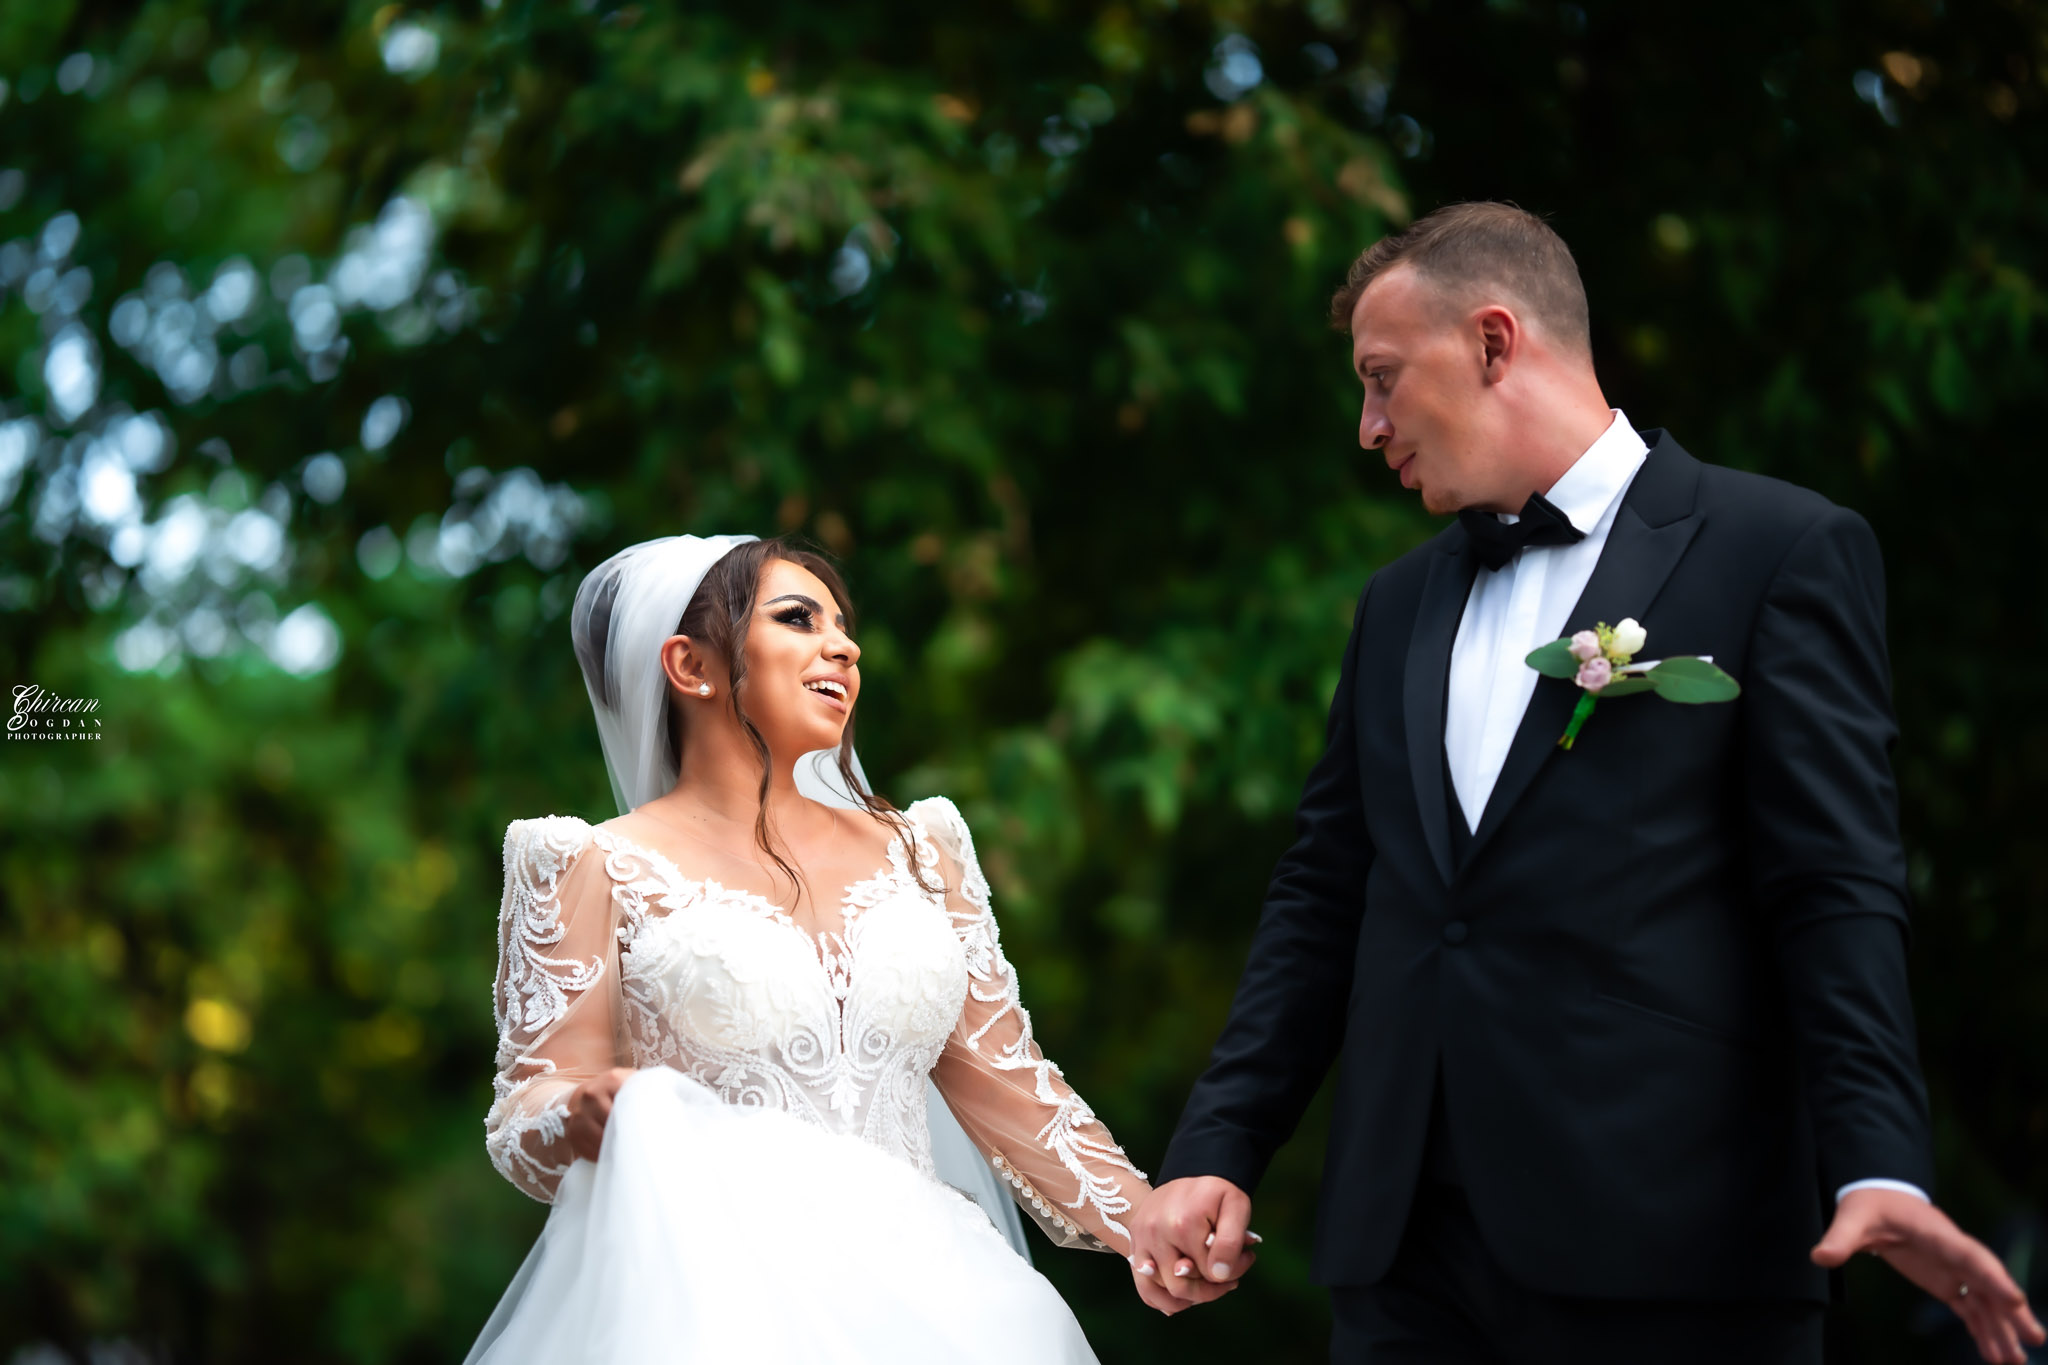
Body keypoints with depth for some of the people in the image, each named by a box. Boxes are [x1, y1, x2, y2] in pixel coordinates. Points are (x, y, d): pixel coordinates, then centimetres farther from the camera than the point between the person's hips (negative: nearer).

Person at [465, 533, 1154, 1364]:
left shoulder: (912, 853, 16)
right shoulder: (605, 871, 4)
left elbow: (1004, 1083, 15)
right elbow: (530, 1106, -1)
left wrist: (1151, 1223, 3)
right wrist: (590, 1117, -25)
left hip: (909, 1292, 4)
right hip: (716, 1298, -4)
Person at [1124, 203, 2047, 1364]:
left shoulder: (1785, 551, 1)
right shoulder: (1399, 605, 19)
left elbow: (1839, 894, -6)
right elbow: (1324, 898, 18)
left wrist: (1880, 1173, -18)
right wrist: (1220, 1154, 7)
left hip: (1662, 1243, -5)